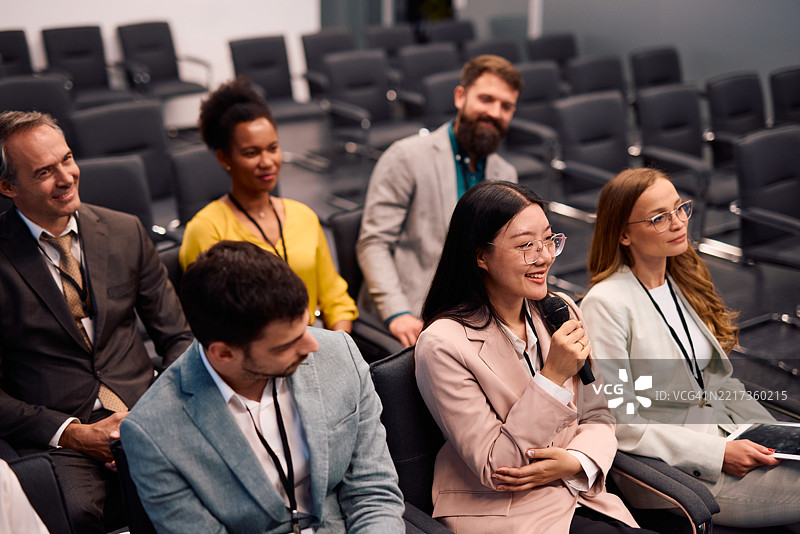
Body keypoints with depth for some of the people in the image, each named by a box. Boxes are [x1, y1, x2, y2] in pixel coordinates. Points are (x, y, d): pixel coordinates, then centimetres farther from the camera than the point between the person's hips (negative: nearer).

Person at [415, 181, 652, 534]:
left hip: (578, 491, 6)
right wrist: (553, 377, -23)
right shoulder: (442, 345, -16)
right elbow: (493, 469, -15)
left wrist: (575, 461, -13)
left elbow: (598, 417, 10)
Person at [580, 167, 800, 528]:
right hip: (675, 467, -7)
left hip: (729, 437, 8)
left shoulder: (683, 281, 10)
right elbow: (618, 420, -17)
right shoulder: (604, 304, -15)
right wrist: (718, 453, -19)